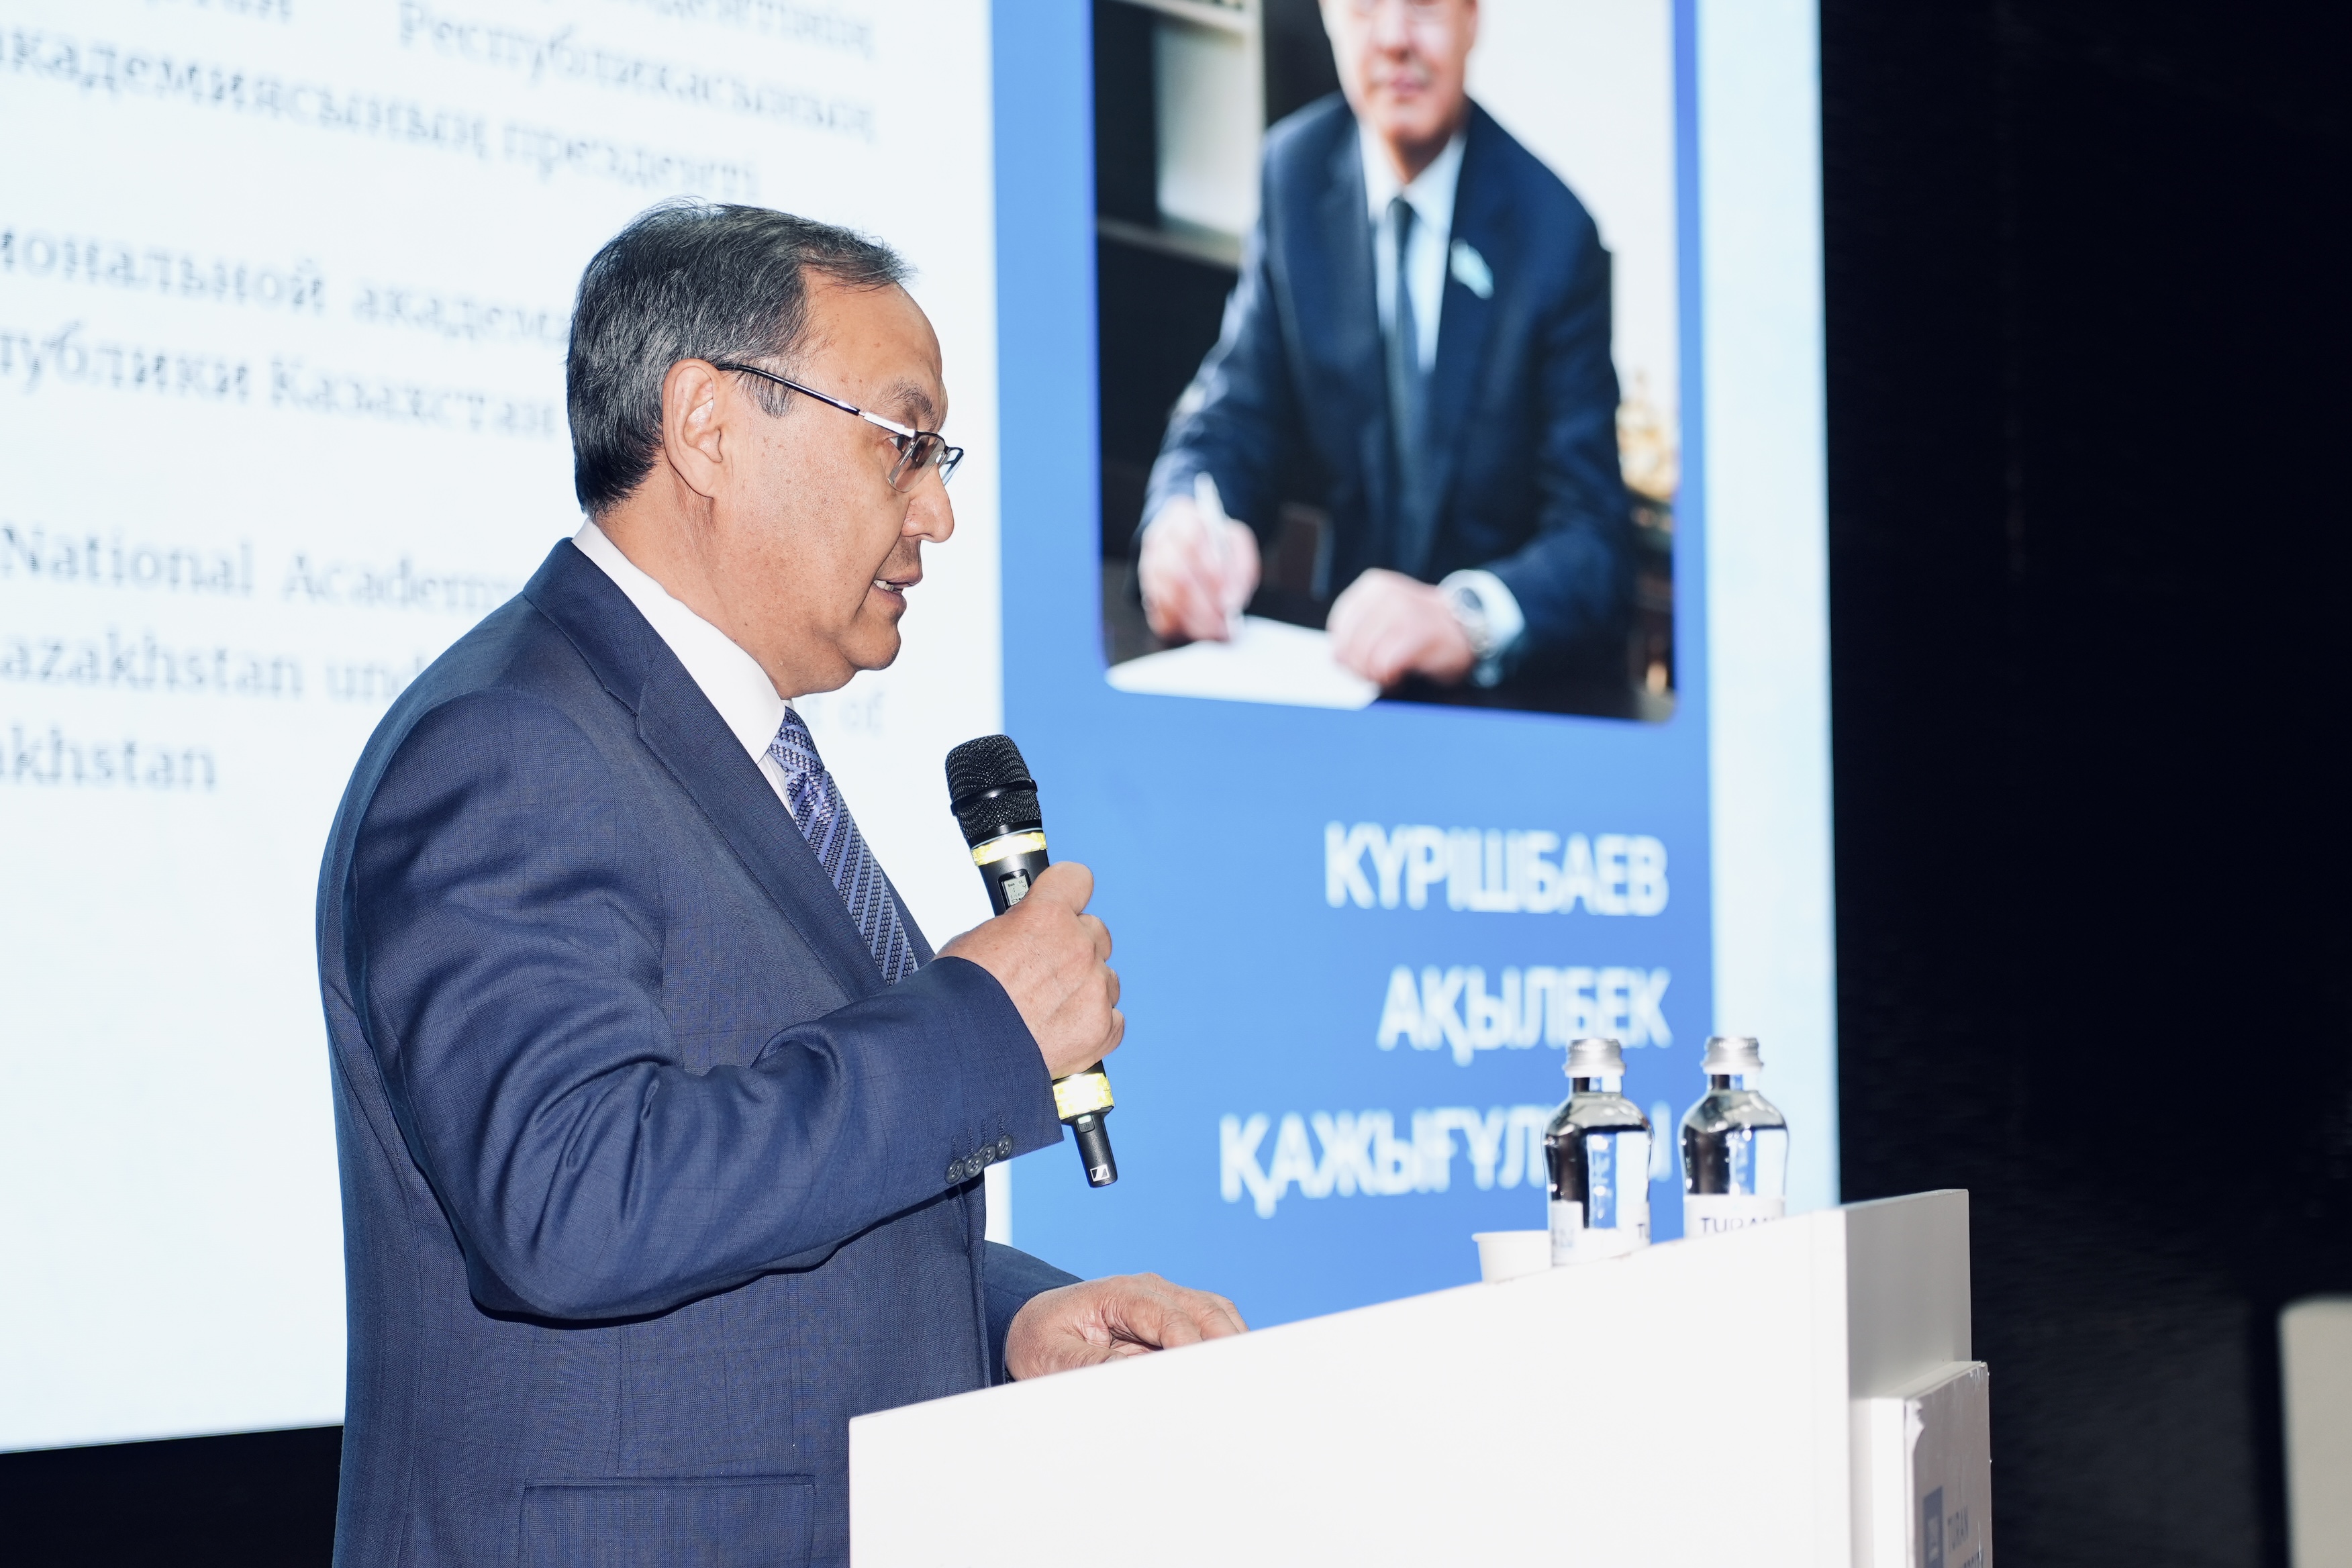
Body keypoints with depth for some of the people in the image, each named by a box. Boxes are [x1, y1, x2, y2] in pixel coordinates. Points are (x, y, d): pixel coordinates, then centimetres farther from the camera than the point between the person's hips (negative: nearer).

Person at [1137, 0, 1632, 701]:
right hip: (1353, 654, 4)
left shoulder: (1553, 230, -9)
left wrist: (1466, 618, -35)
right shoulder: (1296, 170, 4)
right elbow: (1237, 413, 6)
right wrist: (1184, 525, -18)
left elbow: (1594, 539, -14)